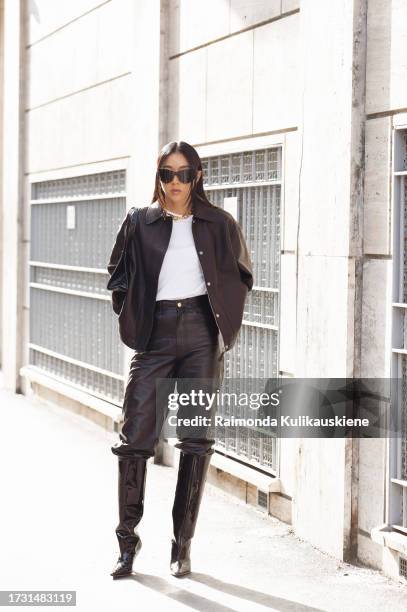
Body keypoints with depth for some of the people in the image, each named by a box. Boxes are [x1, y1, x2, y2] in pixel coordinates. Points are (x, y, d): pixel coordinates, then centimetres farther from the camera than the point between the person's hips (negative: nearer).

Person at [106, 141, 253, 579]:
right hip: (156, 335, 0)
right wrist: (131, 319, 9)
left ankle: (182, 544, 9)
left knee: (196, 440, 1)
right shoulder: (139, 223, 6)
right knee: (136, 437, -5)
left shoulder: (219, 224, 6)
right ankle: (127, 539, 7)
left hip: (201, 334, 0)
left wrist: (225, 323, 8)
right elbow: (119, 273, 17)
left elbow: (240, 275, 16)